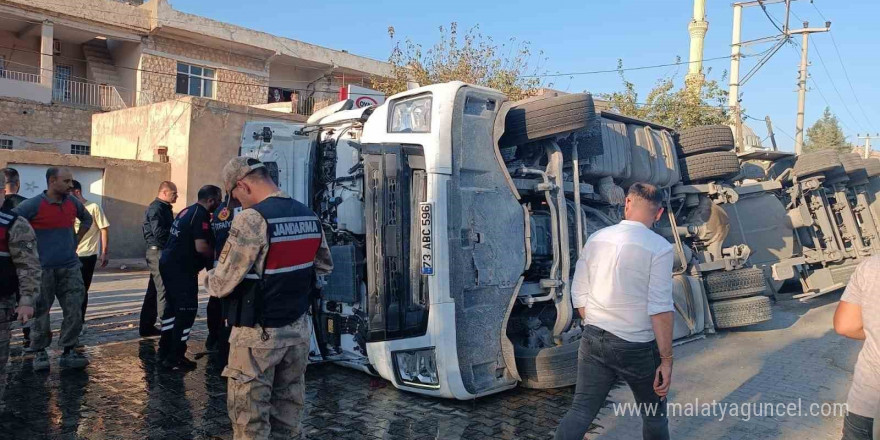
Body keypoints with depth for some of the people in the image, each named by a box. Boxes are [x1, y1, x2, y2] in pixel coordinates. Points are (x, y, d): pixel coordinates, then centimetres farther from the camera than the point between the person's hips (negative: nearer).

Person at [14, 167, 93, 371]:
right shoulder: (33, 205, -10)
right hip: (43, 268, -4)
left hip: (70, 267, 4)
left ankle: (68, 352, 13)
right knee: (41, 313, 3)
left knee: (75, 312, 2)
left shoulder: (73, 203, 6)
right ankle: (39, 353, 17)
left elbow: (87, 219, 25)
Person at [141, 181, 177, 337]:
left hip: (161, 252, 10)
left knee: (154, 290, 13)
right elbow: (159, 233, -22)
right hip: (158, 252, -10)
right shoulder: (156, 208, -13)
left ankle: (147, 327, 20)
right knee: (164, 289, -8)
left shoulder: (163, 208, 18)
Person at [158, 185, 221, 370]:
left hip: (169, 263, 10)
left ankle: (165, 349, 28)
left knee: (173, 307, 19)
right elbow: (201, 247, -24)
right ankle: (175, 358, 1)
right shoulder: (201, 215, -16)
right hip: (181, 269, -10)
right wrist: (215, 255, -5)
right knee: (187, 311, -3)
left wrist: (209, 254, 18)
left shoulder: (187, 211, 14)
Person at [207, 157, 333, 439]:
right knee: (289, 411, 17)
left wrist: (210, 277, 6)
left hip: (258, 335, -7)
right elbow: (324, 266, 16)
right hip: (298, 329, 7)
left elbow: (221, 285, -15)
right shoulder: (310, 216, 3)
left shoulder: (252, 219, -18)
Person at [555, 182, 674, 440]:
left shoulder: (596, 239, 2)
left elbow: (579, 296, 7)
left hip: (593, 340, 4)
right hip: (637, 347, -3)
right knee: (654, 415, 19)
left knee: (580, 412, 7)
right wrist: (666, 360, -10)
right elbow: (660, 308, -17)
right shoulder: (659, 247, -12)